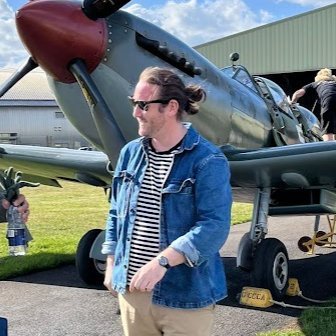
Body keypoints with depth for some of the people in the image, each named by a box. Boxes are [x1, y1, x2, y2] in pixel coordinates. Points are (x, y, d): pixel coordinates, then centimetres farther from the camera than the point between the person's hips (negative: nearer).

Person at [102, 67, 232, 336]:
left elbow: (214, 226, -22)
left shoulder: (208, 161, -13)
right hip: (130, 288, 6)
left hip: (185, 294, -5)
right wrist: (112, 266, 13)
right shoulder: (131, 153, 6)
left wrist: (161, 261, -29)